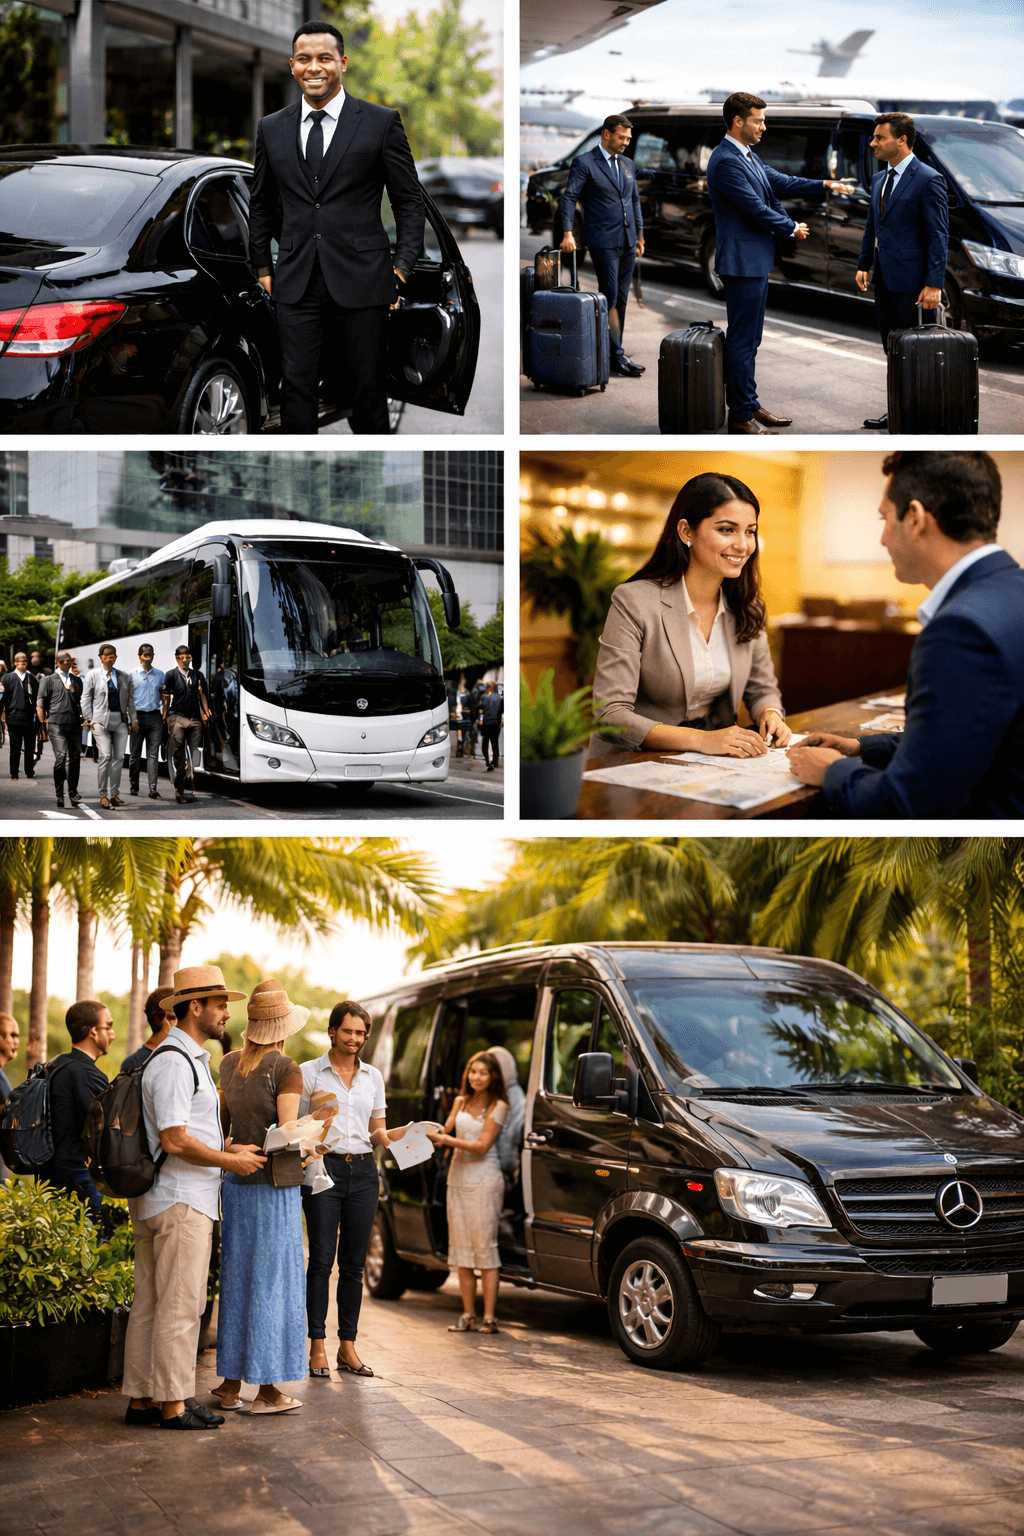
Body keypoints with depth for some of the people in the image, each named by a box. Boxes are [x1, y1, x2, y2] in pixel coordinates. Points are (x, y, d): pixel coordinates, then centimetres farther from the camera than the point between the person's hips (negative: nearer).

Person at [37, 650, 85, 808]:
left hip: (75, 724, 4)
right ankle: (58, 793, -5)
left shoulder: (77, 681, 19)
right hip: (57, 724, -4)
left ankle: (73, 792, 16)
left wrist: (83, 718, 16)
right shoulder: (49, 681, 7)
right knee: (61, 757, -12)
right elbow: (40, 704, 5)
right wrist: (43, 722, -1)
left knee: (75, 758, 5)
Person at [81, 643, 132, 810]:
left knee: (118, 757, 1)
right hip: (101, 721, -4)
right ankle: (103, 795, -7)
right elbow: (86, 699, 6)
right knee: (105, 756, -13)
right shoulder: (92, 675, 5)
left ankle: (113, 794, 9)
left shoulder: (124, 676, 14)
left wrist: (132, 719, 9)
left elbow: (129, 699, 16)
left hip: (120, 720, 4)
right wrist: (89, 719, -2)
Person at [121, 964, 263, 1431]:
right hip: (181, 1200, -11)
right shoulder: (175, 1062, -15)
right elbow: (174, 1140, -21)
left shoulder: (190, 1059, 19)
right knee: (180, 1304, -8)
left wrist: (226, 1147, 17)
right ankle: (173, 1404, -6)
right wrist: (230, 1160, -12)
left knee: (151, 1301, 11)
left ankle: (140, 1399, 15)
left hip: (157, 1200, 11)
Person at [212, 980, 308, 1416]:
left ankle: (231, 1383, 17)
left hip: (236, 1182, 6)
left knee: (237, 1278, 12)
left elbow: (222, 1126, 13)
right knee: (272, 1282, 0)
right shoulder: (286, 1069, -12)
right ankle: (267, 1389, 4)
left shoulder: (229, 1064, 7)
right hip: (274, 1186, -6)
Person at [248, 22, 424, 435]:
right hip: (296, 284, 2)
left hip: (361, 280, -2)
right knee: (297, 389, 0)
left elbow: (409, 200, 3)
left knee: (368, 391, 3)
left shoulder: (381, 122, 2)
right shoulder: (272, 129, 11)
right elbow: (261, 204, 20)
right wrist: (262, 266, 14)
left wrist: (403, 266, -4)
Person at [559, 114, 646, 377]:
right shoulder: (584, 163, -5)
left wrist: (640, 234, 18)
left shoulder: (627, 164, 16)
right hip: (603, 241, -7)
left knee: (621, 299, 6)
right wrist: (568, 233, -21)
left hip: (627, 241, 7)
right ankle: (616, 356, -10)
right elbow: (569, 197, -10)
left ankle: (611, 352, 12)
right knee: (610, 298, -9)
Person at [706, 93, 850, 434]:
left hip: (756, 259, 11)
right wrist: (792, 228, -6)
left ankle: (750, 405, 23)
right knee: (741, 339, -5)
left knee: (749, 338, 15)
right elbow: (755, 209, -20)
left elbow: (779, 183, 18)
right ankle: (740, 415, 0)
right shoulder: (726, 162, -19)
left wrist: (824, 186, 9)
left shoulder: (747, 156, 13)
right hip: (742, 261, -11)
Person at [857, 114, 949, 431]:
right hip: (885, 280, 8)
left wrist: (934, 284, -19)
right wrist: (864, 265, 11)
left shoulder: (928, 180, -11)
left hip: (912, 282, -8)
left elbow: (939, 235, -14)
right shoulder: (879, 180, 14)